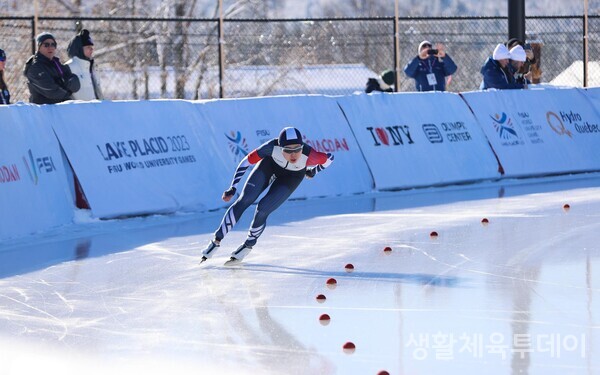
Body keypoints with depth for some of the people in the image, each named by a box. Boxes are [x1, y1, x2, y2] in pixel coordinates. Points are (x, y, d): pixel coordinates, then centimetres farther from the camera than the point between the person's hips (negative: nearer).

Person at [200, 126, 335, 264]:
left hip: (291, 177, -1)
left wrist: (312, 172, -3)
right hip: (270, 164, 1)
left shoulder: (308, 155, -40)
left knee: (262, 209, -13)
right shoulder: (272, 147, -39)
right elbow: (247, 161, -26)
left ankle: (248, 246, 13)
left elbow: (329, 158, -19)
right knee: (244, 201, -8)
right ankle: (216, 240, 6)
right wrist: (232, 188, -25)